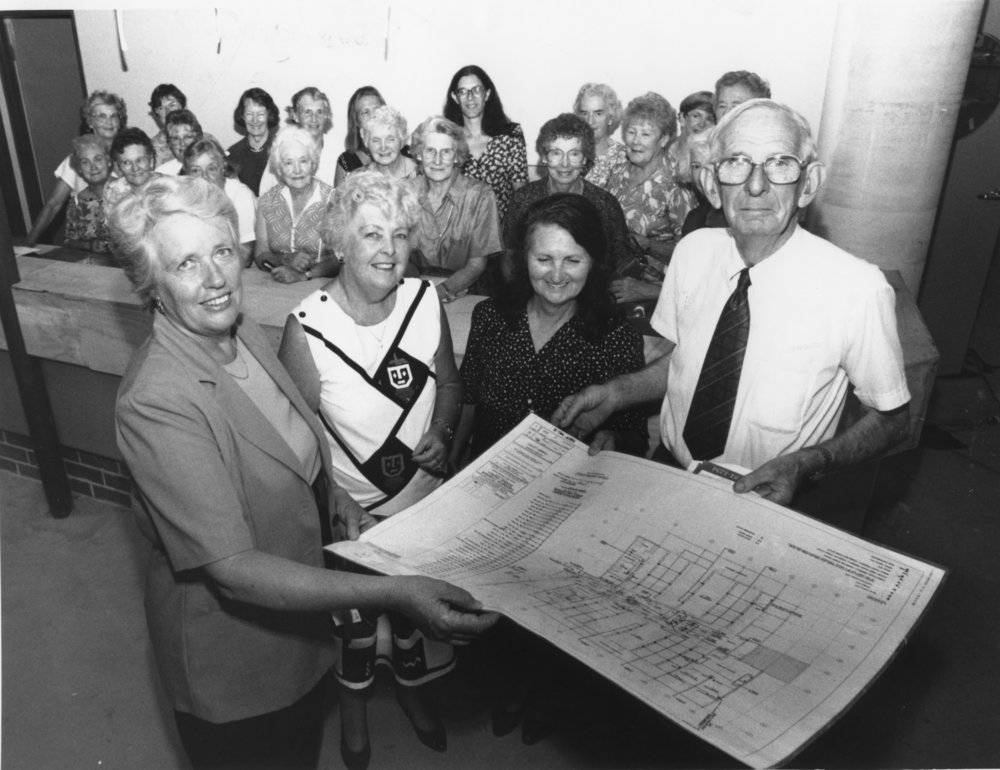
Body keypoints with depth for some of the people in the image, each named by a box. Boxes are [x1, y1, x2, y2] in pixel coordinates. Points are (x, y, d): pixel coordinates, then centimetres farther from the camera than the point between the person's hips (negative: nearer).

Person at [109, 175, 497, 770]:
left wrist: (329, 492, -6)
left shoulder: (250, 335, -5)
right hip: (230, 644, -7)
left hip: (301, 619, 7)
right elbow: (234, 569, -34)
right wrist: (392, 595, -41)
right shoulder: (155, 401, -31)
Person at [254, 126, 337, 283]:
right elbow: (260, 255, 5)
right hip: (274, 287, 2)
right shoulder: (266, 202, 6)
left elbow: (341, 259, -11)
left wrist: (303, 274, -24)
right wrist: (286, 259, -16)